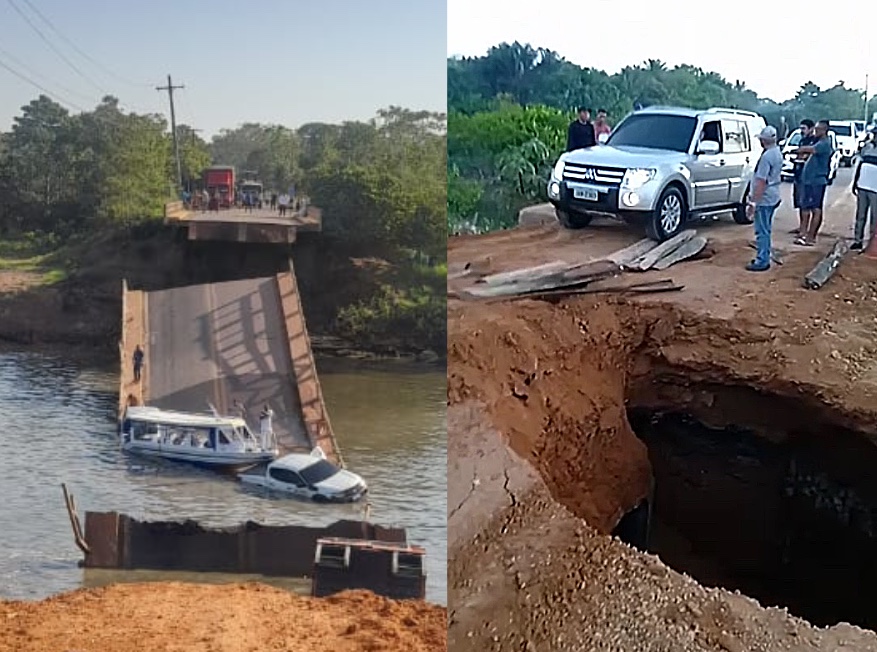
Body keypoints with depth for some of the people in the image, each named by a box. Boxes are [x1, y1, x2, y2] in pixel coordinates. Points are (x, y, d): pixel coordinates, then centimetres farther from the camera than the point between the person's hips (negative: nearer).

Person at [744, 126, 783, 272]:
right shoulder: (778, 153, 10)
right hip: (773, 198, 10)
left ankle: (762, 261, -1)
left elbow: (761, 182, -24)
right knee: (765, 230, 17)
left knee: (762, 231, -4)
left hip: (764, 199, -10)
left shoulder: (766, 156, -21)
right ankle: (764, 258, 25)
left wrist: (753, 202, -22)